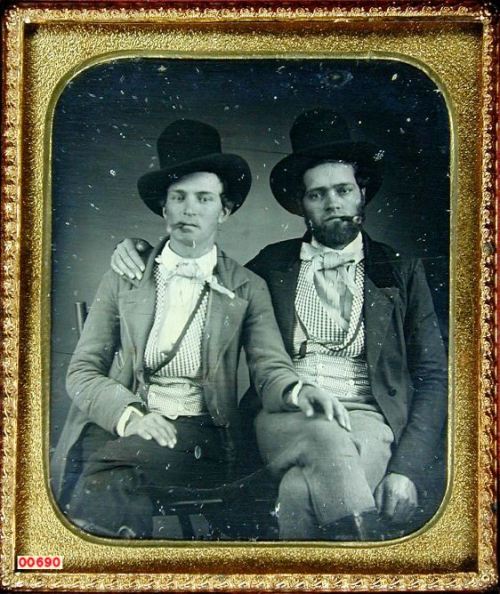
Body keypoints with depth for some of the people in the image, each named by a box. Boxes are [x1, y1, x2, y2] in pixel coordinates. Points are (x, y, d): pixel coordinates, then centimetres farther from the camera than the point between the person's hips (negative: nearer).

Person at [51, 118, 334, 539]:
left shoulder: (248, 289, 13)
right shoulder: (123, 279, 13)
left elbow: (269, 366, 2)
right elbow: (82, 372, 8)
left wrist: (296, 391, -25)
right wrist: (129, 415, -14)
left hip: (200, 439, -1)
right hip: (118, 426, 1)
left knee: (111, 463, -31)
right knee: (113, 486, -33)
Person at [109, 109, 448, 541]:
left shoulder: (401, 271, 13)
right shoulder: (273, 264, 17)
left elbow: (433, 378, 8)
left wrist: (407, 470, -8)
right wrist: (140, 253, 9)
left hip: (366, 420, -1)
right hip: (283, 419, 1)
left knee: (300, 491, -34)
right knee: (325, 437, -35)